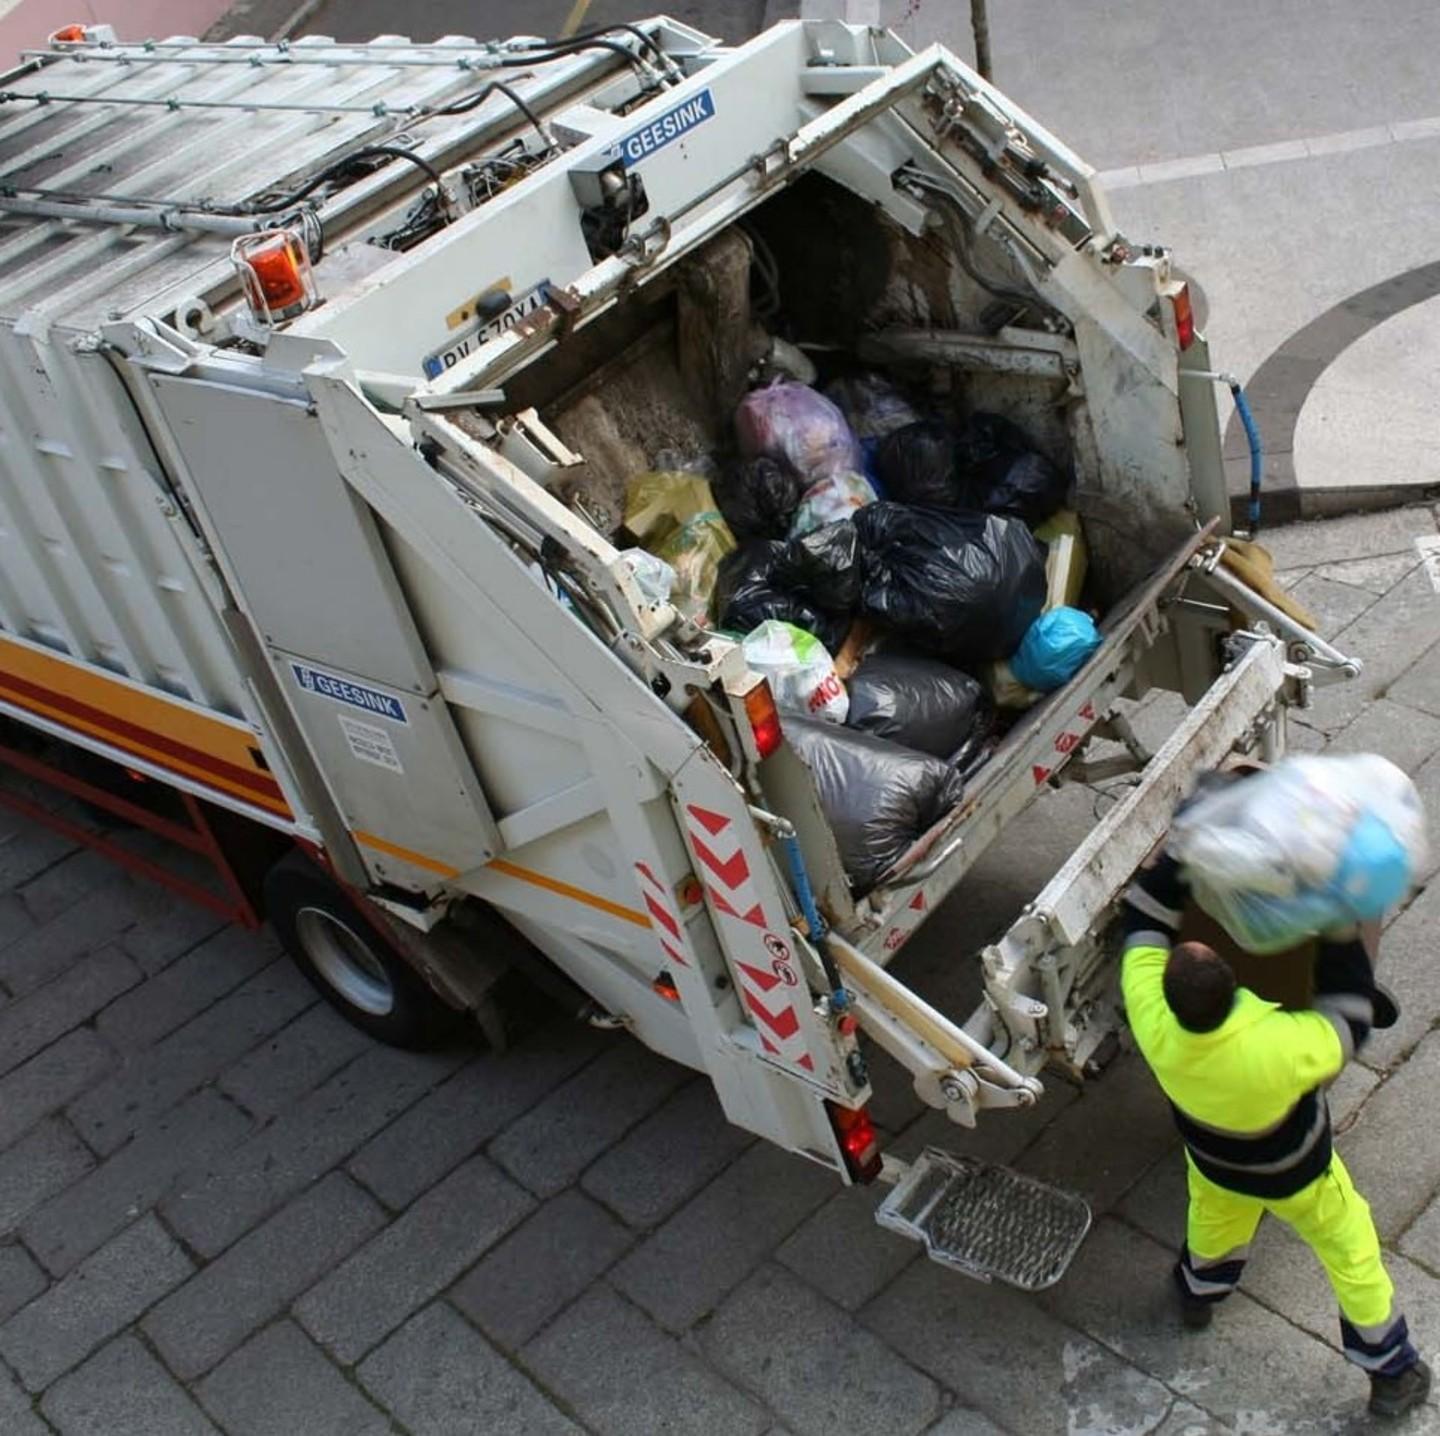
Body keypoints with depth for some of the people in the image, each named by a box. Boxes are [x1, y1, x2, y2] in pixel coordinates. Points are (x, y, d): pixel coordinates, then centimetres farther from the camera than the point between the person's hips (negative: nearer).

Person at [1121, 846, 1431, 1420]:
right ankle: (1393, 1376, 45)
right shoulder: (1279, 1048, -49)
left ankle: (1196, 1299, 66)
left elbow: (1145, 923, -23)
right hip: (1297, 1177, -3)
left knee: (1213, 1223, 36)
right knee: (1353, 1258, 24)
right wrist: (1340, 932, -25)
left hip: (1213, 1162, 3)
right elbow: (1349, 1020, -26)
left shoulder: (1151, 1023, -40)